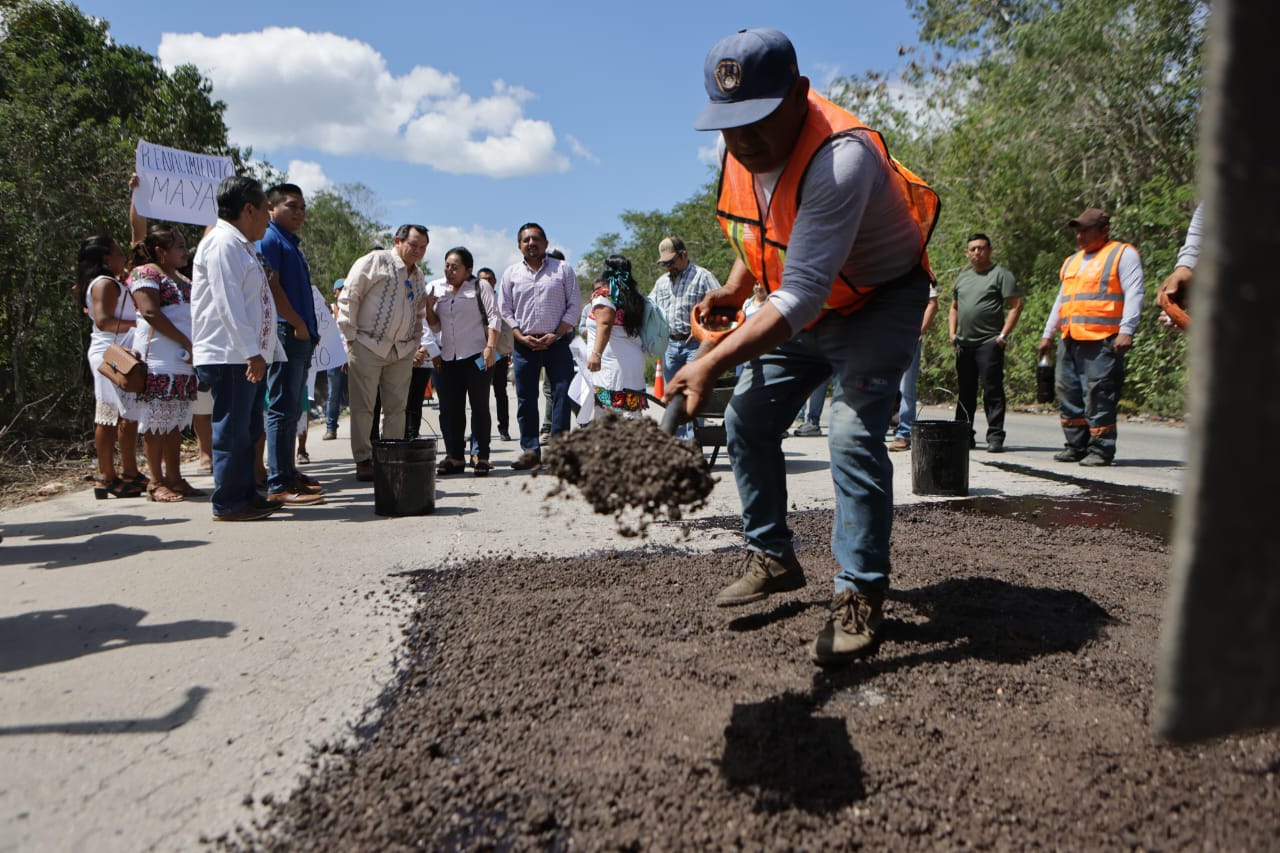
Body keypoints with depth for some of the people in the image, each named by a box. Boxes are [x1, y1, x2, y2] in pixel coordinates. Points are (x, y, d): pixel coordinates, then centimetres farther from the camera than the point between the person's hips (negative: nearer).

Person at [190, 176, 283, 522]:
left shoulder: (243, 247, 20)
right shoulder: (223, 244, -12)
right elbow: (227, 303, -21)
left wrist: (265, 350, 23)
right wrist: (250, 351, -25)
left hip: (249, 356, 10)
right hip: (229, 357, -10)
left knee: (248, 430, 14)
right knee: (232, 430, -5)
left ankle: (246, 495, 23)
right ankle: (228, 503, 2)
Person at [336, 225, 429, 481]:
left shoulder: (418, 277, 18)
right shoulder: (375, 261, -4)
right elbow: (348, 297, -6)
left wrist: (415, 343, 16)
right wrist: (350, 336, -10)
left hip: (402, 352, 6)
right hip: (368, 346, -6)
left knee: (397, 408, 6)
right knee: (363, 406, -2)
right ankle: (363, 460, 5)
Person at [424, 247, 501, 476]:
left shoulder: (480, 286, 4)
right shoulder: (436, 289, 16)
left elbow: (494, 317, -4)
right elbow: (435, 327, 18)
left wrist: (491, 347, -16)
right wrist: (429, 306, 0)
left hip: (476, 356, -4)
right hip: (447, 358, 5)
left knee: (480, 407, -1)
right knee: (449, 410, 5)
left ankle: (481, 456, 3)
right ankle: (454, 457, 12)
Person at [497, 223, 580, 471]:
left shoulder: (562, 269, 6)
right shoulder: (511, 273, 11)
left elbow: (575, 305, 2)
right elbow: (505, 310, 9)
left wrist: (555, 335, -8)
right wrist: (521, 337, -6)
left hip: (557, 342, -2)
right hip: (524, 345, 2)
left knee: (562, 395, -5)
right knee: (526, 399, 3)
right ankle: (530, 450, 10)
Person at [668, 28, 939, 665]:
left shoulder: (841, 157, -35)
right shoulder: (742, 148, -9)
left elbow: (801, 297, -41)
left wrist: (713, 364, -48)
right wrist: (734, 289, -4)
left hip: (879, 301, -7)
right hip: (800, 306, 8)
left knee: (853, 433, -22)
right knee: (747, 419, 4)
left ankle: (860, 596, -8)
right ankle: (771, 558, 20)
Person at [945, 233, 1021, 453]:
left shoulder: (1000, 274, 0)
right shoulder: (962, 277, 19)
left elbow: (1016, 305, -6)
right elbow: (954, 308, 26)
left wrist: (1003, 335, -12)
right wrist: (952, 333, 12)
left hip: (989, 343, -6)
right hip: (964, 344, 6)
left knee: (993, 390, -7)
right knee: (964, 391, 10)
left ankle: (995, 437, -5)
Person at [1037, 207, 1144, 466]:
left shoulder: (1123, 254, 3)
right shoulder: (1072, 262, 25)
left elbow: (1133, 294, -7)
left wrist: (1126, 330, -17)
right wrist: (1047, 334, 26)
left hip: (1102, 341, -7)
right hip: (1070, 341, 8)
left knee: (1099, 396, -9)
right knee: (1068, 395, 7)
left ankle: (1101, 450, -3)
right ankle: (1076, 446, 17)